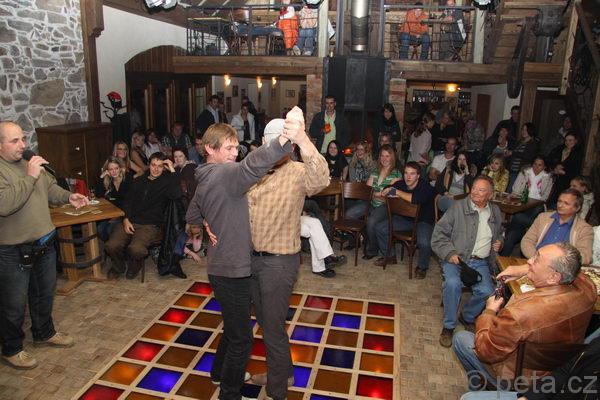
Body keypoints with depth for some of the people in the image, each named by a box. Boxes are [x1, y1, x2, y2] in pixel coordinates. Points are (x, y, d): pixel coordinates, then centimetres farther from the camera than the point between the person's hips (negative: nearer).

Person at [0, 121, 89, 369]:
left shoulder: (31, 164, 5)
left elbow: (50, 188, 17)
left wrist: (68, 197, -1)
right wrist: (30, 177, -30)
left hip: (44, 244, 8)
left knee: (45, 294, 24)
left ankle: (44, 333, 45)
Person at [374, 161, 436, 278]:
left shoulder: (425, 187, -21)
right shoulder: (401, 184, -3)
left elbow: (415, 199, -40)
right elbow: (384, 192, 6)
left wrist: (396, 192, -29)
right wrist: (388, 192, -19)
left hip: (423, 221, -6)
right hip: (405, 218, 6)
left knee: (424, 242, -34)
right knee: (379, 228, -4)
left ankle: (422, 267, -1)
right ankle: (390, 256, 17)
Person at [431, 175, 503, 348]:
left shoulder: (495, 212, 15)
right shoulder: (458, 207, 0)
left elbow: (499, 233, 35)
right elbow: (439, 233, -3)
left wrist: (498, 243, 12)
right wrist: (449, 253, -15)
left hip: (480, 262, 4)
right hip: (456, 258, -3)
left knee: (487, 291, -23)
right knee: (453, 283, -33)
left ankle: (467, 317, 10)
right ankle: (448, 326, -10)